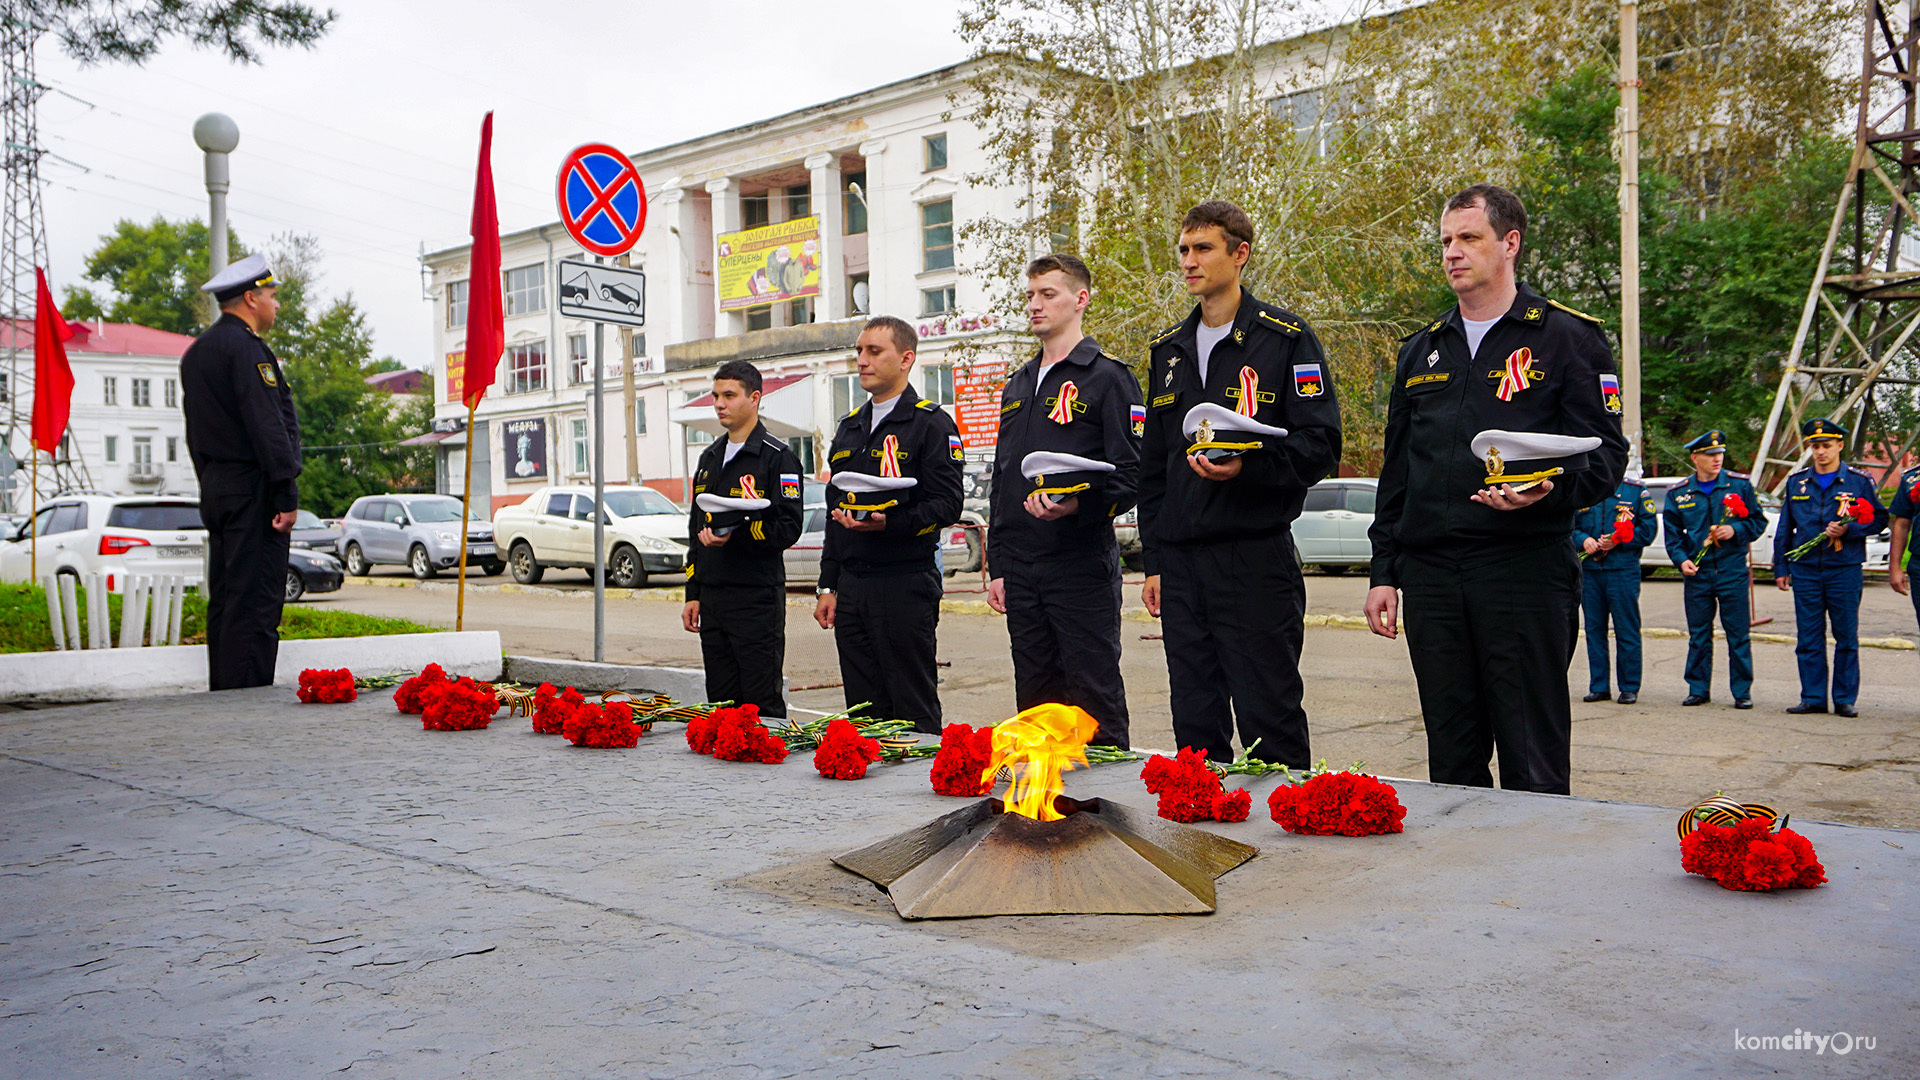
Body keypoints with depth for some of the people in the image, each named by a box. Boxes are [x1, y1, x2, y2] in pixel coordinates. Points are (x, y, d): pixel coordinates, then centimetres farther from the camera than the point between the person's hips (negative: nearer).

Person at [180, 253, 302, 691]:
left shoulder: (196, 351, 19)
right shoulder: (245, 347, -12)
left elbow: (195, 431, 21)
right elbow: (267, 425, -18)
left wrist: (212, 487, 22)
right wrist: (287, 494, -19)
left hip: (215, 490, 10)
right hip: (253, 490, -10)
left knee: (224, 601, 12)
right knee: (255, 604, -9)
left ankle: (222, 690, 15)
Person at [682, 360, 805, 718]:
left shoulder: (777, 457, -5)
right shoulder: (709, 459, 18)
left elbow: (788, 528, -12)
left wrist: (735, 537, -24)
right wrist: (692, 594, 15)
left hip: (757, 597, -7)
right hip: (711, 599, 7)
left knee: (762, 703, -5)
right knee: (721, 702, 10)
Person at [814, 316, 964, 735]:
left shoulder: (931, 423, -3)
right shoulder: (849, 428, 18)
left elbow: (947, 504, -11)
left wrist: (890, 523, -26)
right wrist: (828, 586, 15)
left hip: (906, 584, -7)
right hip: (851, 587, 7)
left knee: (914, 714, -2)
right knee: (863, 712, 10)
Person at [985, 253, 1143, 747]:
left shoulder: (1108, 378, -3)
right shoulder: (1017, 386, 18)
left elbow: (1131, 475, -10)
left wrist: (1077, 506, -27)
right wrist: (996, 568, 14)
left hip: (1081, 563, -7)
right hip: (1020, 569, 7)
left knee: (1095, 697, -2)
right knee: (1034, 699, 11)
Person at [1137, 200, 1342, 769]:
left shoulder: (1285, 338, -1)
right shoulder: (1168, 350, 16)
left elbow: (1321, 445, -6)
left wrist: (1248, 466, -23)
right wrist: (1154, 561, 14)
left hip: (1257, 556, -5)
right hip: (1180, 563, 6)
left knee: (1269, 721, -1)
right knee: (1195, 727, 10)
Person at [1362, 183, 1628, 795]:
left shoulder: (1566, 337, 3)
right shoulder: (1422, 350, 19)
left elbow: (1605, 454, -2)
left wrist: (1551, 490, -23)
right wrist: (1383, 572, 14)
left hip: (1525, 567, -5)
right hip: (1430, 574, 5)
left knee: (1533, 762, -1)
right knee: (1452, 760, 10)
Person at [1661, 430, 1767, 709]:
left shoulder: (1740, 485, 4)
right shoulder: (1678, 493, 6)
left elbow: (1759, 521, 7)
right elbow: (1672, 533, 8)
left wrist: (1735, 531, -12)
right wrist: (1681, 560, -7)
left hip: (1733, 573, -1)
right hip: (1696, 573, 1)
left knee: (1739, 635, 1)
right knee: (1698, 636, 7)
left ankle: (1742, 691, 9)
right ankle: (1698, 689, 16)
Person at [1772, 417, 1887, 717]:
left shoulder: (1859, 480, 3)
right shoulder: (1796, 481, 10)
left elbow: (1879, 519, 3)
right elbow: (1784, 529, 13)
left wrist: (1848, 529, -14)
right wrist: (1780, 568, 11)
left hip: (1844, 569, -2)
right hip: (1805, 570, 2)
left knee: (1847, 638, 2)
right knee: (1808, 638, 3)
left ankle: (1845, 699, 9)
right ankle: (1813, 698, 10)